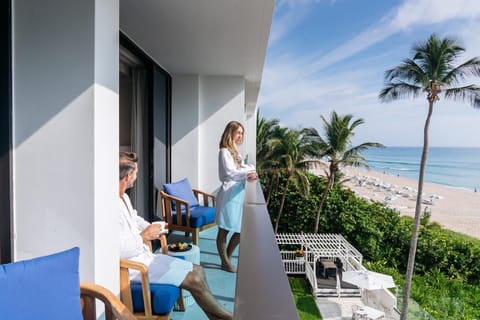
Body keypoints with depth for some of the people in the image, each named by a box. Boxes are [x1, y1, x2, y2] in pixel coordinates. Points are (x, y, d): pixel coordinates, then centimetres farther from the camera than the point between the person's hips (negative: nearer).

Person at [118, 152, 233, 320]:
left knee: (197, 270, 6)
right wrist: (144, 236, -16)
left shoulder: (124, 197, 7)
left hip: (144, 255, 10)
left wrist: (151, 228, 4)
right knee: (194, 280, -10)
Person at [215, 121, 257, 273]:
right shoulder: (224, 151, -8)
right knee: (224, 229, 4)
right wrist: (249, 171, -11)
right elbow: (231, 173, -17)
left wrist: (251, 173, -11)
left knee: (242, 229, 11)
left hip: (239, 194, 9)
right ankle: (225, 262, 17)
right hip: (229, 194, -9)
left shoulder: (235, 151, 19)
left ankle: (227, 257, 29)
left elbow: (243, 169, 10)